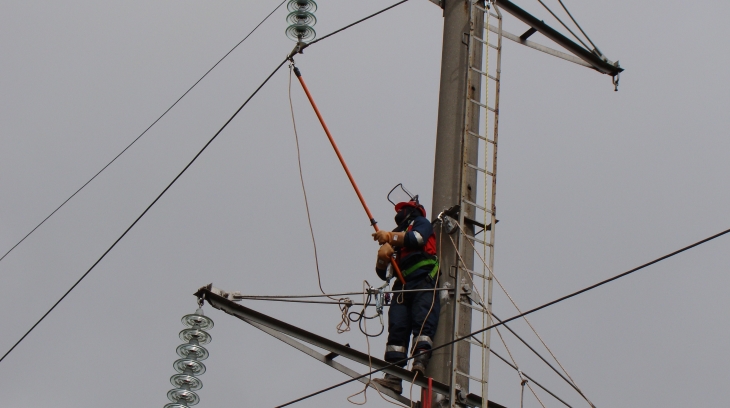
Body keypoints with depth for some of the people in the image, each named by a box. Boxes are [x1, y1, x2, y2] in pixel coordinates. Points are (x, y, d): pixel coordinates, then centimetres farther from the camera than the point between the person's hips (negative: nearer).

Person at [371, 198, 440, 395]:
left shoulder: (421, 222, 22)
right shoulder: (396, 234, 36)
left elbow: (417, 238, -6)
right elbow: (384, 274, 24)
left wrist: (391, 237, -13)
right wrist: (382, 257, 3)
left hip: (424, 281, -5)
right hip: (402, 286, 5)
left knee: (422, 321, -23)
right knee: (397, 327, -13)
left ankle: (421, 361, -41)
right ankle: (394, 375, -25)